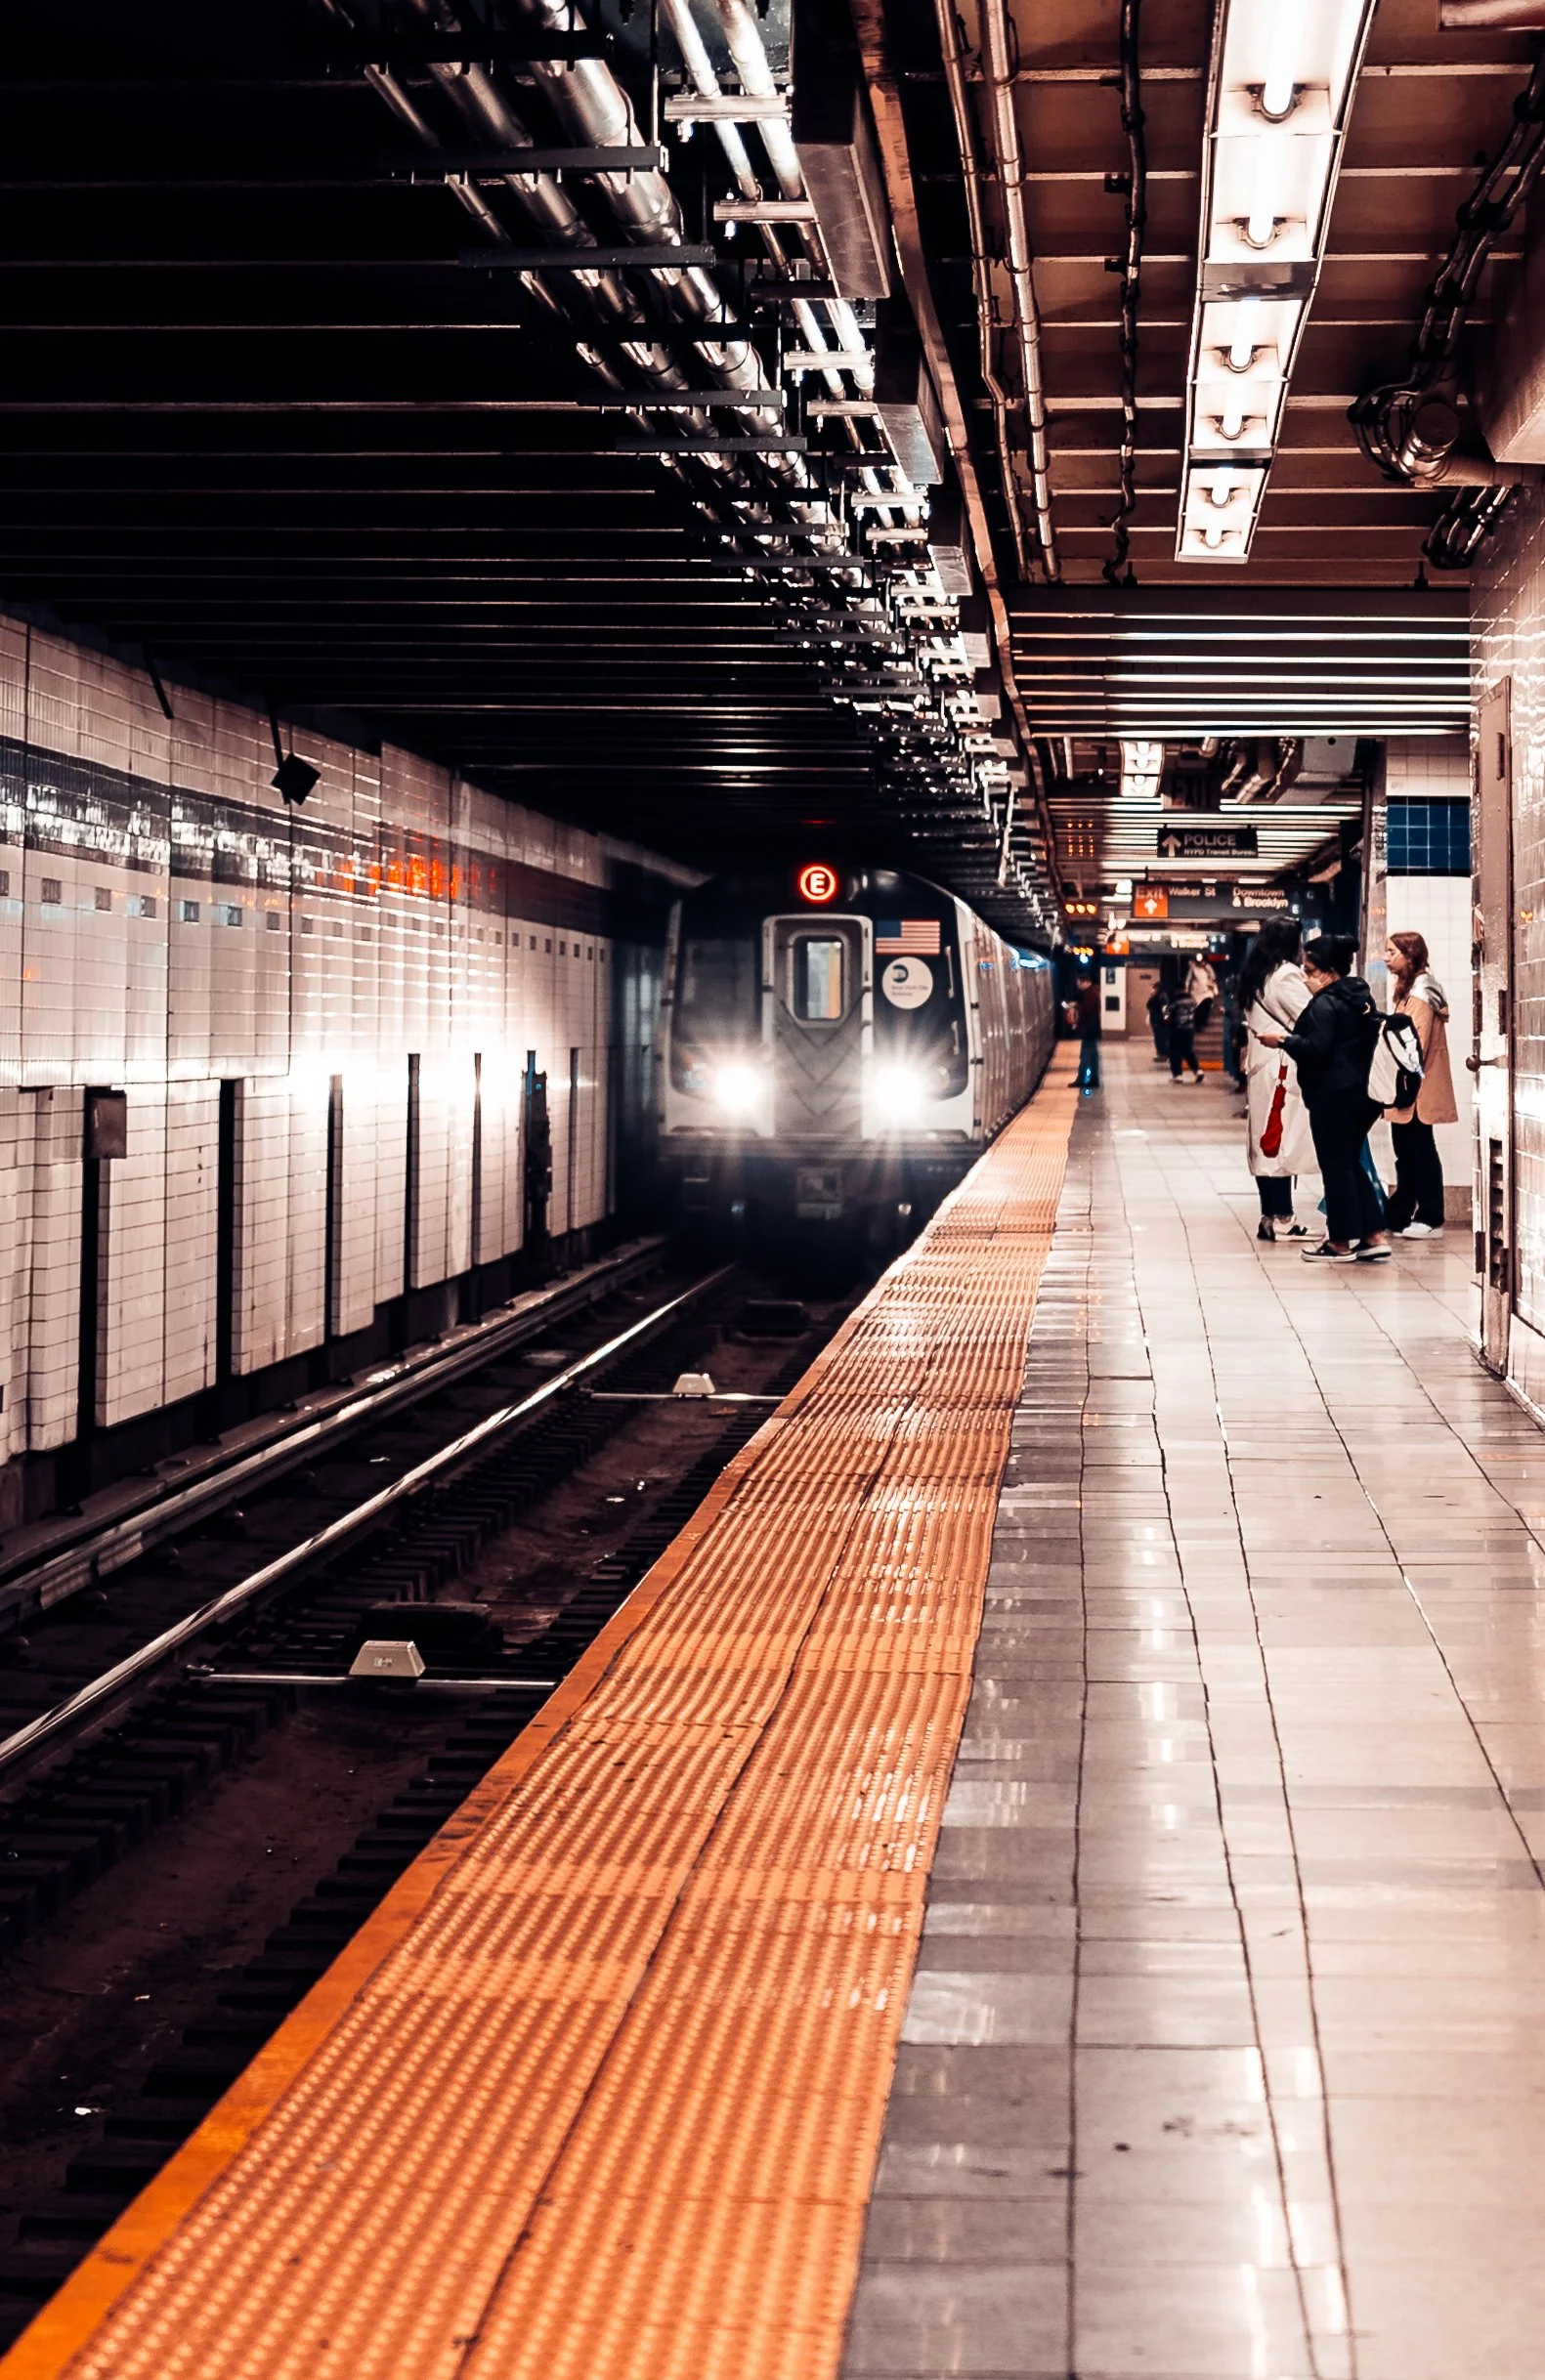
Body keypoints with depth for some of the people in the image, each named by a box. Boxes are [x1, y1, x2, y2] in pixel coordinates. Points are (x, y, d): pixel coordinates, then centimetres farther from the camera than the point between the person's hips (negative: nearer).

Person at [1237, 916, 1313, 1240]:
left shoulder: (1254, 976, 15)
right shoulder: (1285, 975, -12)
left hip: (1260, 1066, 9)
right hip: (1283, 1068, -9)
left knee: (1264, 1144, 9)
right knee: (1284, 1143, -8)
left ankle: (1268, 1217, 11)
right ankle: (1282, 1220, -9)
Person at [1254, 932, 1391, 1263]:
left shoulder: (1325, 1004, -15)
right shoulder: (1362, 997, 13)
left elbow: (1316, 1048, -24)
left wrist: (1284, 1040, -11)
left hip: (1333, 1096, -9)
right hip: (1362, 1092, 9)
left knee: (1336, 1167, 0)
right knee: (1351, 1163, 15)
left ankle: (1342, 1242, 6)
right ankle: (1375, 1236, 11)